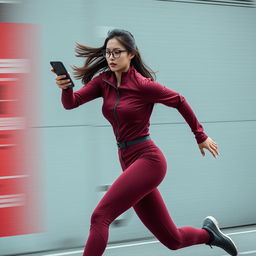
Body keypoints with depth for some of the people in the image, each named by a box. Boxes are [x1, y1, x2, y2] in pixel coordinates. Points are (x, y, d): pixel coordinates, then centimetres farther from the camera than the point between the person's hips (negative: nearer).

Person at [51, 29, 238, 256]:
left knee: (100, 217, -19)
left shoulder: (143, 84, -10)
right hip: (129, 162, 7)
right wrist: (66, 87, -25)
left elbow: (179, 102, 2)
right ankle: (208, 233, 37)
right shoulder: (104, 81, 7)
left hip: (148, 160, -7)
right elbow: (71, 103, -3)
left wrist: (201, 137, 10)